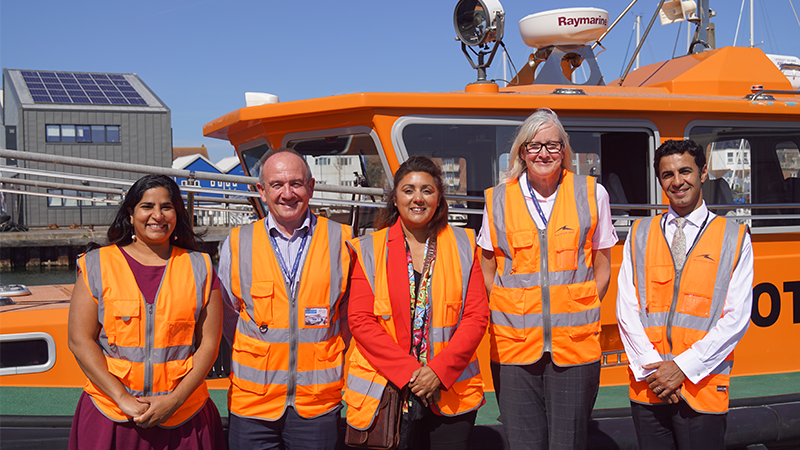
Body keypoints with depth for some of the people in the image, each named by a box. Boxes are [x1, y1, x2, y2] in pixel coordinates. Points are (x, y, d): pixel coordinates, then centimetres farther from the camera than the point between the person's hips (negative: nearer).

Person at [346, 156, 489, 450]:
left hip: (450, 391, 1)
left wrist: (439, 371, -11)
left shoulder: (463, 246, 5)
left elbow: (476, 317, 0)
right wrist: (408, 371, -13)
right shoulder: (369, 250, 2)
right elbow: (361, 321, -4)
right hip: (385, 394, -1)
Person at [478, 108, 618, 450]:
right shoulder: (498, 200, 5)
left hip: (575, 346, -1)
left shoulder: (592, 195, 3)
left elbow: (602, 270, 8)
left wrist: (578, 317, 0)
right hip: (513, 345, 1)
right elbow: (487, 273, 12)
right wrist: (510, 318, 2)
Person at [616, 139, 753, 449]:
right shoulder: (639, 234, 9)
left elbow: (737, 317, -3)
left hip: (703, 387, -2)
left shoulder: (735, 238, 4)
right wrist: (651, 367, -8)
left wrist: (683, 367, -11)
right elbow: (626, 308, 4)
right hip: (647, 388, 2)